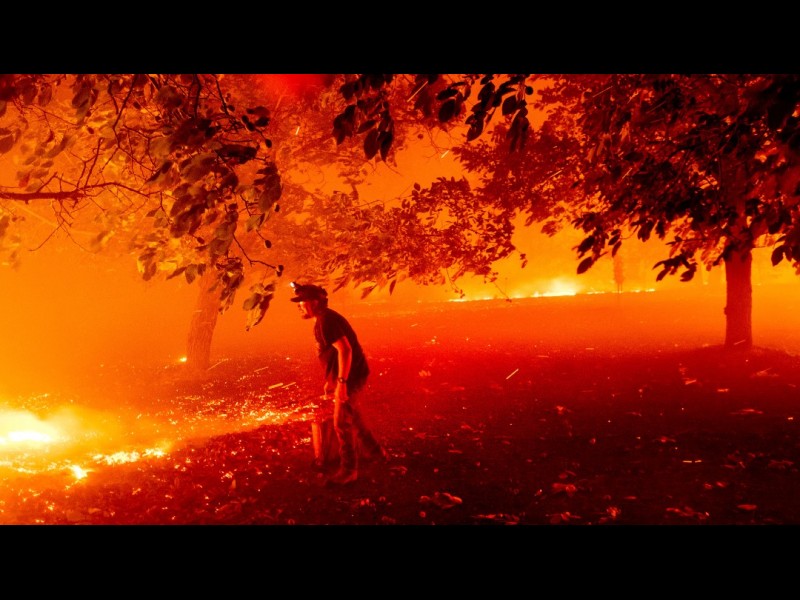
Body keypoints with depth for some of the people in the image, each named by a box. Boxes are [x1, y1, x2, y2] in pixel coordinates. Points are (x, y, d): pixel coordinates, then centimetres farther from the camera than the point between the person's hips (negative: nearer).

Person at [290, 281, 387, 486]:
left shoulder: (326, 321, -20)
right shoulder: (322, 320, 12)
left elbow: (345, 349, -28)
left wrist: (341, 382, -28)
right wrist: (330, 380, 22)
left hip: (351, 376, -11)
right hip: (347, 376, 11)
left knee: (342, 423, -1)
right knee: (352, 417, 24)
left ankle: (348, 470, 12)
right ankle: (373, 450, 41)